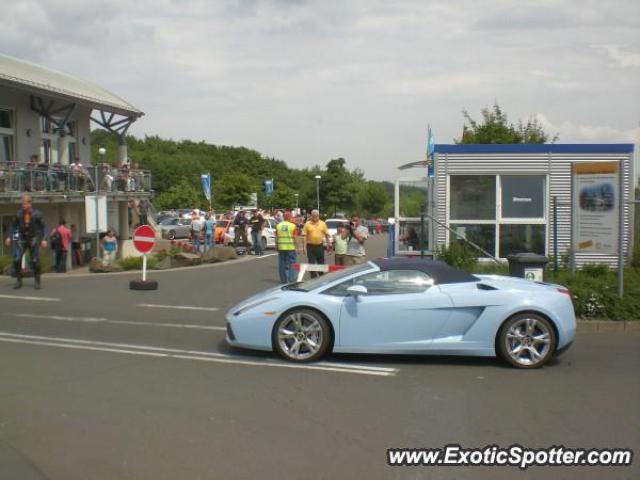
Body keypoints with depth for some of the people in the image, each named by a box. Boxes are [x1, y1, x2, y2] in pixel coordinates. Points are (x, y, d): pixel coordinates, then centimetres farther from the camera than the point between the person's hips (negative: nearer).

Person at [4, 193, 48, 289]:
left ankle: (37, 281, 10)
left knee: (35, 261, -3)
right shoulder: (19, 213, -5)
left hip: (33, 239, -2)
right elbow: (13, 225, 9)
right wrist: (9, 237, 3)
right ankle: (19, 280, 3)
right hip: (21, 239, 2)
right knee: (16, 260, -9)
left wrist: (44, 239, -10)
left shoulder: (36, 214, -10)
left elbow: (43, 227, -2)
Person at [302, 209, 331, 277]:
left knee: (321, 263, 10)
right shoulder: (307, 224, -2)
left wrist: (329, 244, 6)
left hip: (320, 246, 1)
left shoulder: (323, 224, 4)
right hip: (310, 246, -1)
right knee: (311, 264, 1)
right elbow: (304, 236, -3)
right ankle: (314, 278, 9)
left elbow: (327, 235, 9)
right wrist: (304, 247, -9)